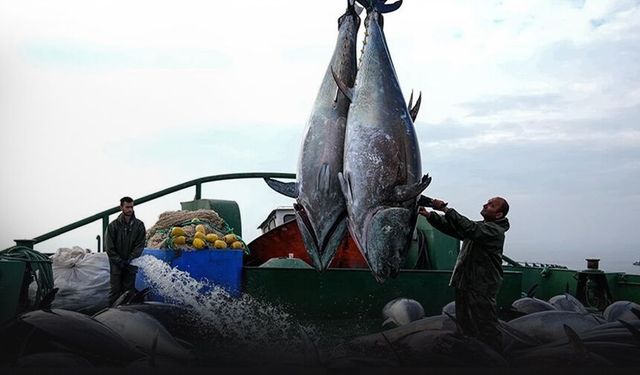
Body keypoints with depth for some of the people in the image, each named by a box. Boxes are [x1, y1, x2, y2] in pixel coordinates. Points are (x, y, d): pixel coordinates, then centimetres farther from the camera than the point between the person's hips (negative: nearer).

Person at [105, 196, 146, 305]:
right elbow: (109, 248, -2)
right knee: (115, 290, 0)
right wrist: (119, 261, -10)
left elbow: (140, 245, -2)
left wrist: (130, 259, -12)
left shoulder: (139, 225, 0)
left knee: (129, 291, 6)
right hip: (116, 264, -1)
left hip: (131, 264, 1)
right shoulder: (113, 225, -3)